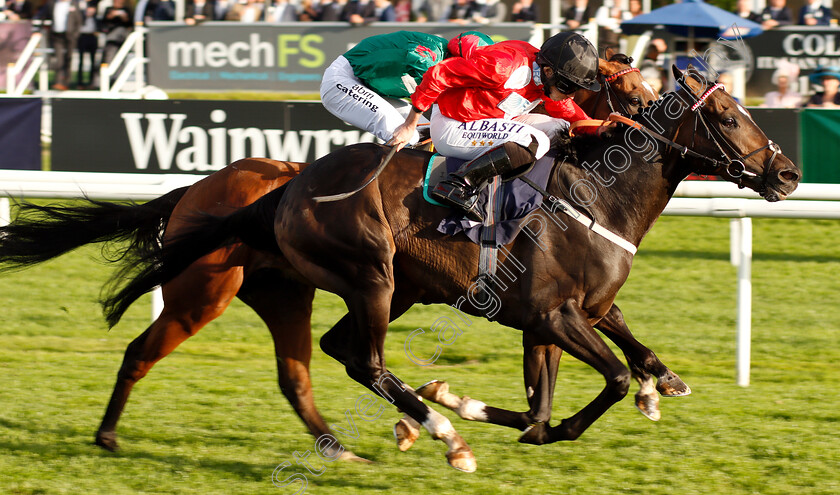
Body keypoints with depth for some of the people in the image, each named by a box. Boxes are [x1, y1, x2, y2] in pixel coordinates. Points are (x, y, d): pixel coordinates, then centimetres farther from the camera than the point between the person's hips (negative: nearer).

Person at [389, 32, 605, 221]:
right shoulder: (505, 66, -29)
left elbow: (571, 115, 16)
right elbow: (439, 74, -24)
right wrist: (410, 126, -16)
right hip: (452, 130, -9)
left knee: (561, 128, 8)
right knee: (536, 142, -26)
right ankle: (459, 185, -28)